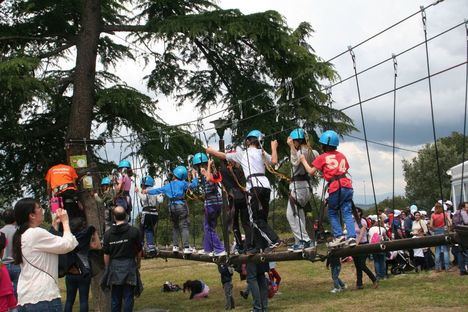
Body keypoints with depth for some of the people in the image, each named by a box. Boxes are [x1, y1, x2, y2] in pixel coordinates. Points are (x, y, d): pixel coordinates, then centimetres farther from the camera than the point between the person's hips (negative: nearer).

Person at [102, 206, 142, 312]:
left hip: (114, 267, 2)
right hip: (129, 265, -2)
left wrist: (108, 269, 14)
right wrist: (138, 263, 17)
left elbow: (106, 254, 1)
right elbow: (139, 251, 0)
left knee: (115, 298, 12)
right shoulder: (134, 231, -7)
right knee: (128, 297, 3)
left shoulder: (108, 234, -2)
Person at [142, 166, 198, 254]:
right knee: (184, 227, -6)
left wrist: (147, 191, 36)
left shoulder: (168, 186, 12)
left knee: (175, 227, 16)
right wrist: (194, 175, 23)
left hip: (172, 207, 4)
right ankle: (186, 247, -12)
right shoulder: (183, 184, -1)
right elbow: (194, 184, 7)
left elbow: (157, 190, 21)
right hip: (181, 205, -4)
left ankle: (175, 246, 12)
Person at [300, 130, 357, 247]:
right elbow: (345, 170, 16)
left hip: (335, 188, -4)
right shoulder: (341, 155, 19)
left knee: (332, 213, 12)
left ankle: (339, 236, 1)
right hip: (347, 185, 4)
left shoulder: (322, 157, 5)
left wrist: (303, 161, 20)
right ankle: (352, 237, -7)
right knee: (347, 213, 5)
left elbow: (311, 171, 8)